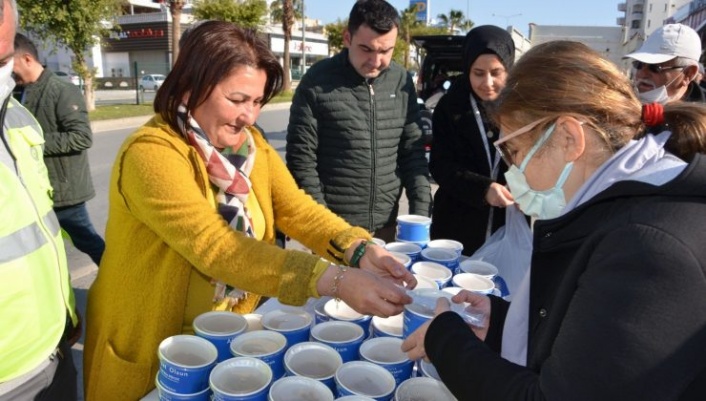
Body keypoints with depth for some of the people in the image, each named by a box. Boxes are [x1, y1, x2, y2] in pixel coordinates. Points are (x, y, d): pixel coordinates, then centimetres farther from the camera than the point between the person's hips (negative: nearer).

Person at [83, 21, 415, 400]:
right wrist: (334, 280, -41)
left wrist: (360, 250, -29)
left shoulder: (250, 144, -3)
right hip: (153, 351, -6)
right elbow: (215, 248, -35)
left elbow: (297, 208, -10)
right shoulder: (150, 153, -25)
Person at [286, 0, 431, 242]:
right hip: (334, 226, -3)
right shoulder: (317, 82, -10)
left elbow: (413, 151, 5)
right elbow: (301, 159, -9)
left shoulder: (402, 81, 1)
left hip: (386, 223, 4)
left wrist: (421, 211, -3)